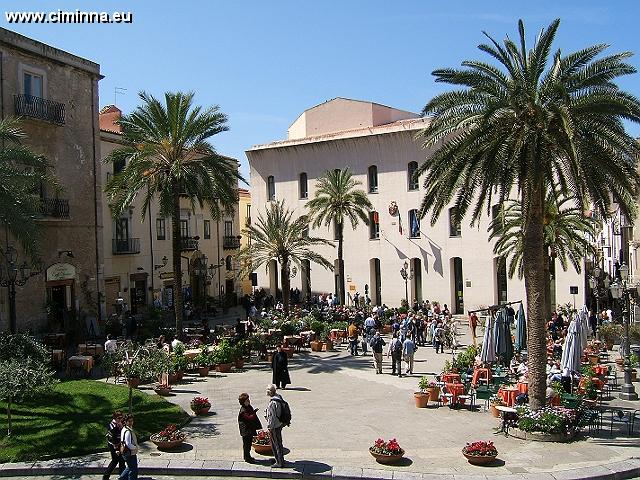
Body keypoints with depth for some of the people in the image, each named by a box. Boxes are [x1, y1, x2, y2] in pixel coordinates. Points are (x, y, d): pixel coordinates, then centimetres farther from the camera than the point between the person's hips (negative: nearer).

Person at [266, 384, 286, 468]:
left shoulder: (273, 403, -27)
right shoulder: (279, 397, 2)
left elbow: (272, 417, -24)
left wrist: (270, 427, -14)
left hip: (274, 426, -9)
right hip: (279, 424, 9)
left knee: (276, 444, 3)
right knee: (278, 442, 22)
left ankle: (280, 463, 13)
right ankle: (278, 458, 37)